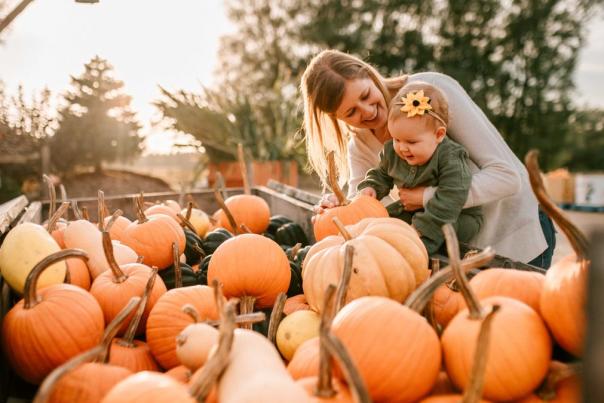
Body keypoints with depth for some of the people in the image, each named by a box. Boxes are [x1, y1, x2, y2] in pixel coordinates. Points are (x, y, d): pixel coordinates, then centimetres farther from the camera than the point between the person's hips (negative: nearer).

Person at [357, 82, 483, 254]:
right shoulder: (392, 152, -7)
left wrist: (422, 229, -38)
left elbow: (450, 199, -34)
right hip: (411, 212, 7)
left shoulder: (451, 160, -27)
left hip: (457, 217, -6)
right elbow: (381, 175, 12)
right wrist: (370, 187, -11)